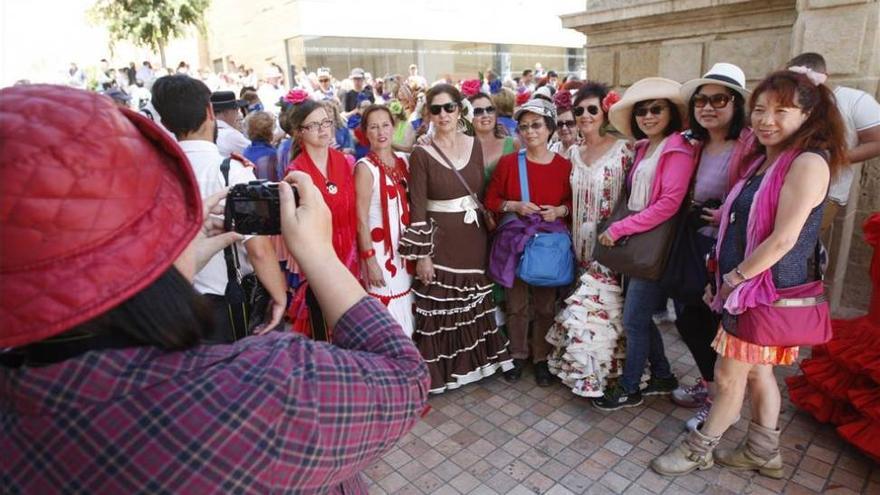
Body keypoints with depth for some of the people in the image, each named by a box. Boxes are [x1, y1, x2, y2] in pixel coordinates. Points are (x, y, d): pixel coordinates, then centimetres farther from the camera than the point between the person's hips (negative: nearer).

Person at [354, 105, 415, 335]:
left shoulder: (403, 160, 6)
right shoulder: (365, 167, -11)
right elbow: (361, 220, -13)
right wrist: (370, 260, -15)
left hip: (406, 248, 6)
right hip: (380, 250, -6)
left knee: (407, 312, 15)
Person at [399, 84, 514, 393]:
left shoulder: (474, 145, 5)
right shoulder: (421, 154, -9)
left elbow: (483, 191, 11)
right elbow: (417, 208, -10)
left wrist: (489, 230, 9)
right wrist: (422, 254, -12)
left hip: (474, 237, 5)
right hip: (440, 240, -4)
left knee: (474, 303, 16)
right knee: (440, 307, 3)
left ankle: (475, 359, 35)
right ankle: (440, 368, 21)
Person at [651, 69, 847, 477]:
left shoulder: (808, 162, -18)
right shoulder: (762, 159, 10)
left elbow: (783, 238, -24)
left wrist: (734, 278, -15)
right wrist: (726, 278, 6)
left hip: (766, 290, -8)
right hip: (745, 286, 9)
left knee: (729, 377, 5)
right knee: (758, 372, 19)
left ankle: (700, 450, 23)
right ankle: (763, 453, 35)